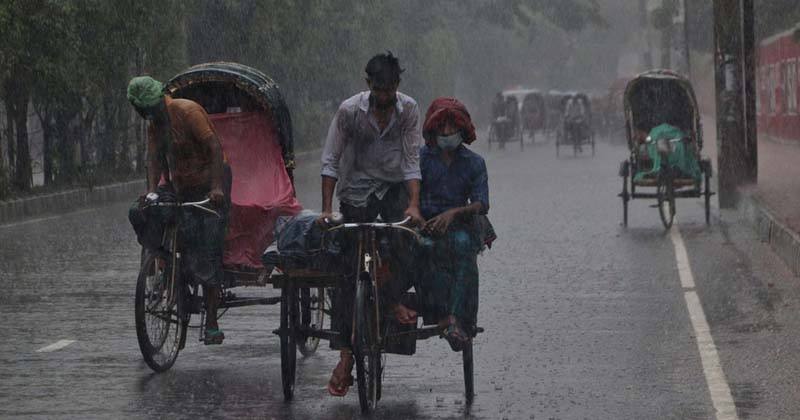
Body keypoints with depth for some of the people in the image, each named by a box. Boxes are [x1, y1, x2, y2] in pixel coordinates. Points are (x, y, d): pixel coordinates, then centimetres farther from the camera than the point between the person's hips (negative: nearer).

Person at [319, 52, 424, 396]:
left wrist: (414, 204, -22)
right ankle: (344, 356, -3)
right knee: (348, 268, -5)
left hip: (394, 186, 1)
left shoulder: (408, 110, -9)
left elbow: (411, 162, -10)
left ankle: (394, 299, -7)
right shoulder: (349, 111, -15)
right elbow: (330, 162, -11)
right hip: (356, 190, -1)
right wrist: (327, 209, -17)